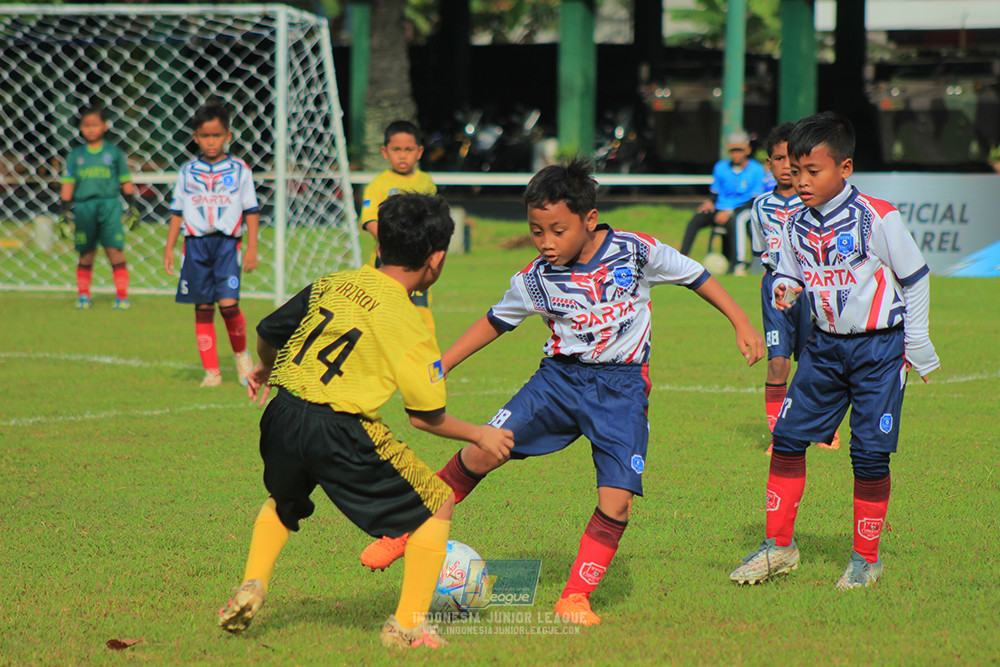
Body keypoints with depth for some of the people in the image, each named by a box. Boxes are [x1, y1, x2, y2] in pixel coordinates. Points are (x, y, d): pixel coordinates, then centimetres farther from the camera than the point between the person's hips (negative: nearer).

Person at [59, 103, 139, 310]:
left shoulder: (114, 152, 7)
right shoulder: (75, 155, 9)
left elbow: (126, 182, 12)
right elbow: (68, 184, 9)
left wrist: (131, 207, 10)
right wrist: (64, 212, 4)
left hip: (110, 205, -1)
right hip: (83, 206, 1)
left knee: (115, 250, -7)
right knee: (86, 254, 6)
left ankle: (122, 295, -2)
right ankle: (83, 294, 16)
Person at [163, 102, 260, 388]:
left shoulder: (239, 169, 4)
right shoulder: (188, 172, 9)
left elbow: (251, 211, 6)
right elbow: (177, 212, 13)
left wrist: (252, 247, 0)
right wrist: (169, 248, 7)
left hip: (228, 243, -2)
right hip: (196, 243, 2)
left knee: (228, 302, -15)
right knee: (203, 307, 2)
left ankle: (241, 354, 12)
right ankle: (211, 371, 7)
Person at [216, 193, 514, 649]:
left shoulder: (330, 284, 8)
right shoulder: (409, 327, -7)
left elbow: (268, 332, 18)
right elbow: (426, 416, -3)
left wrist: (265, 369, 40)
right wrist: (479, 436, 14)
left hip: (283, 420, 6)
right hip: (342, 435, -6)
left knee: (282, 502, 38)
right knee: (437, 505, 11)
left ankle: (252, 587, 22)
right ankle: (407, 624, 9)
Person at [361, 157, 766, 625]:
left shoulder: (636, 252, -10)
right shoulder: (535, 279, -4)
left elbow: (695, 275, 4)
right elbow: (495, 321, 12)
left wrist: (741, 324, 1)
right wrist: (440, 367, 11)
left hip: (622, 385, -1)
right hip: (560, 376, 1)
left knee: (617, 499, -15)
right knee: (483, 451, -15)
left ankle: (575, 597, 0)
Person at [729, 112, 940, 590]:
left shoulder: (877, 218, -14)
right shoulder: (796, 226, 1)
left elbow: (915, 278, -5)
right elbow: (788, 274, 14)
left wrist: (917, 346, -1)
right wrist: (784, 290, -11)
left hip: (879, 345, -5)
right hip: (825, 345, 5)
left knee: (870, 452, -3)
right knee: (788, 436, 0)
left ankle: (866, 558, 12)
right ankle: (779, 546, 13)